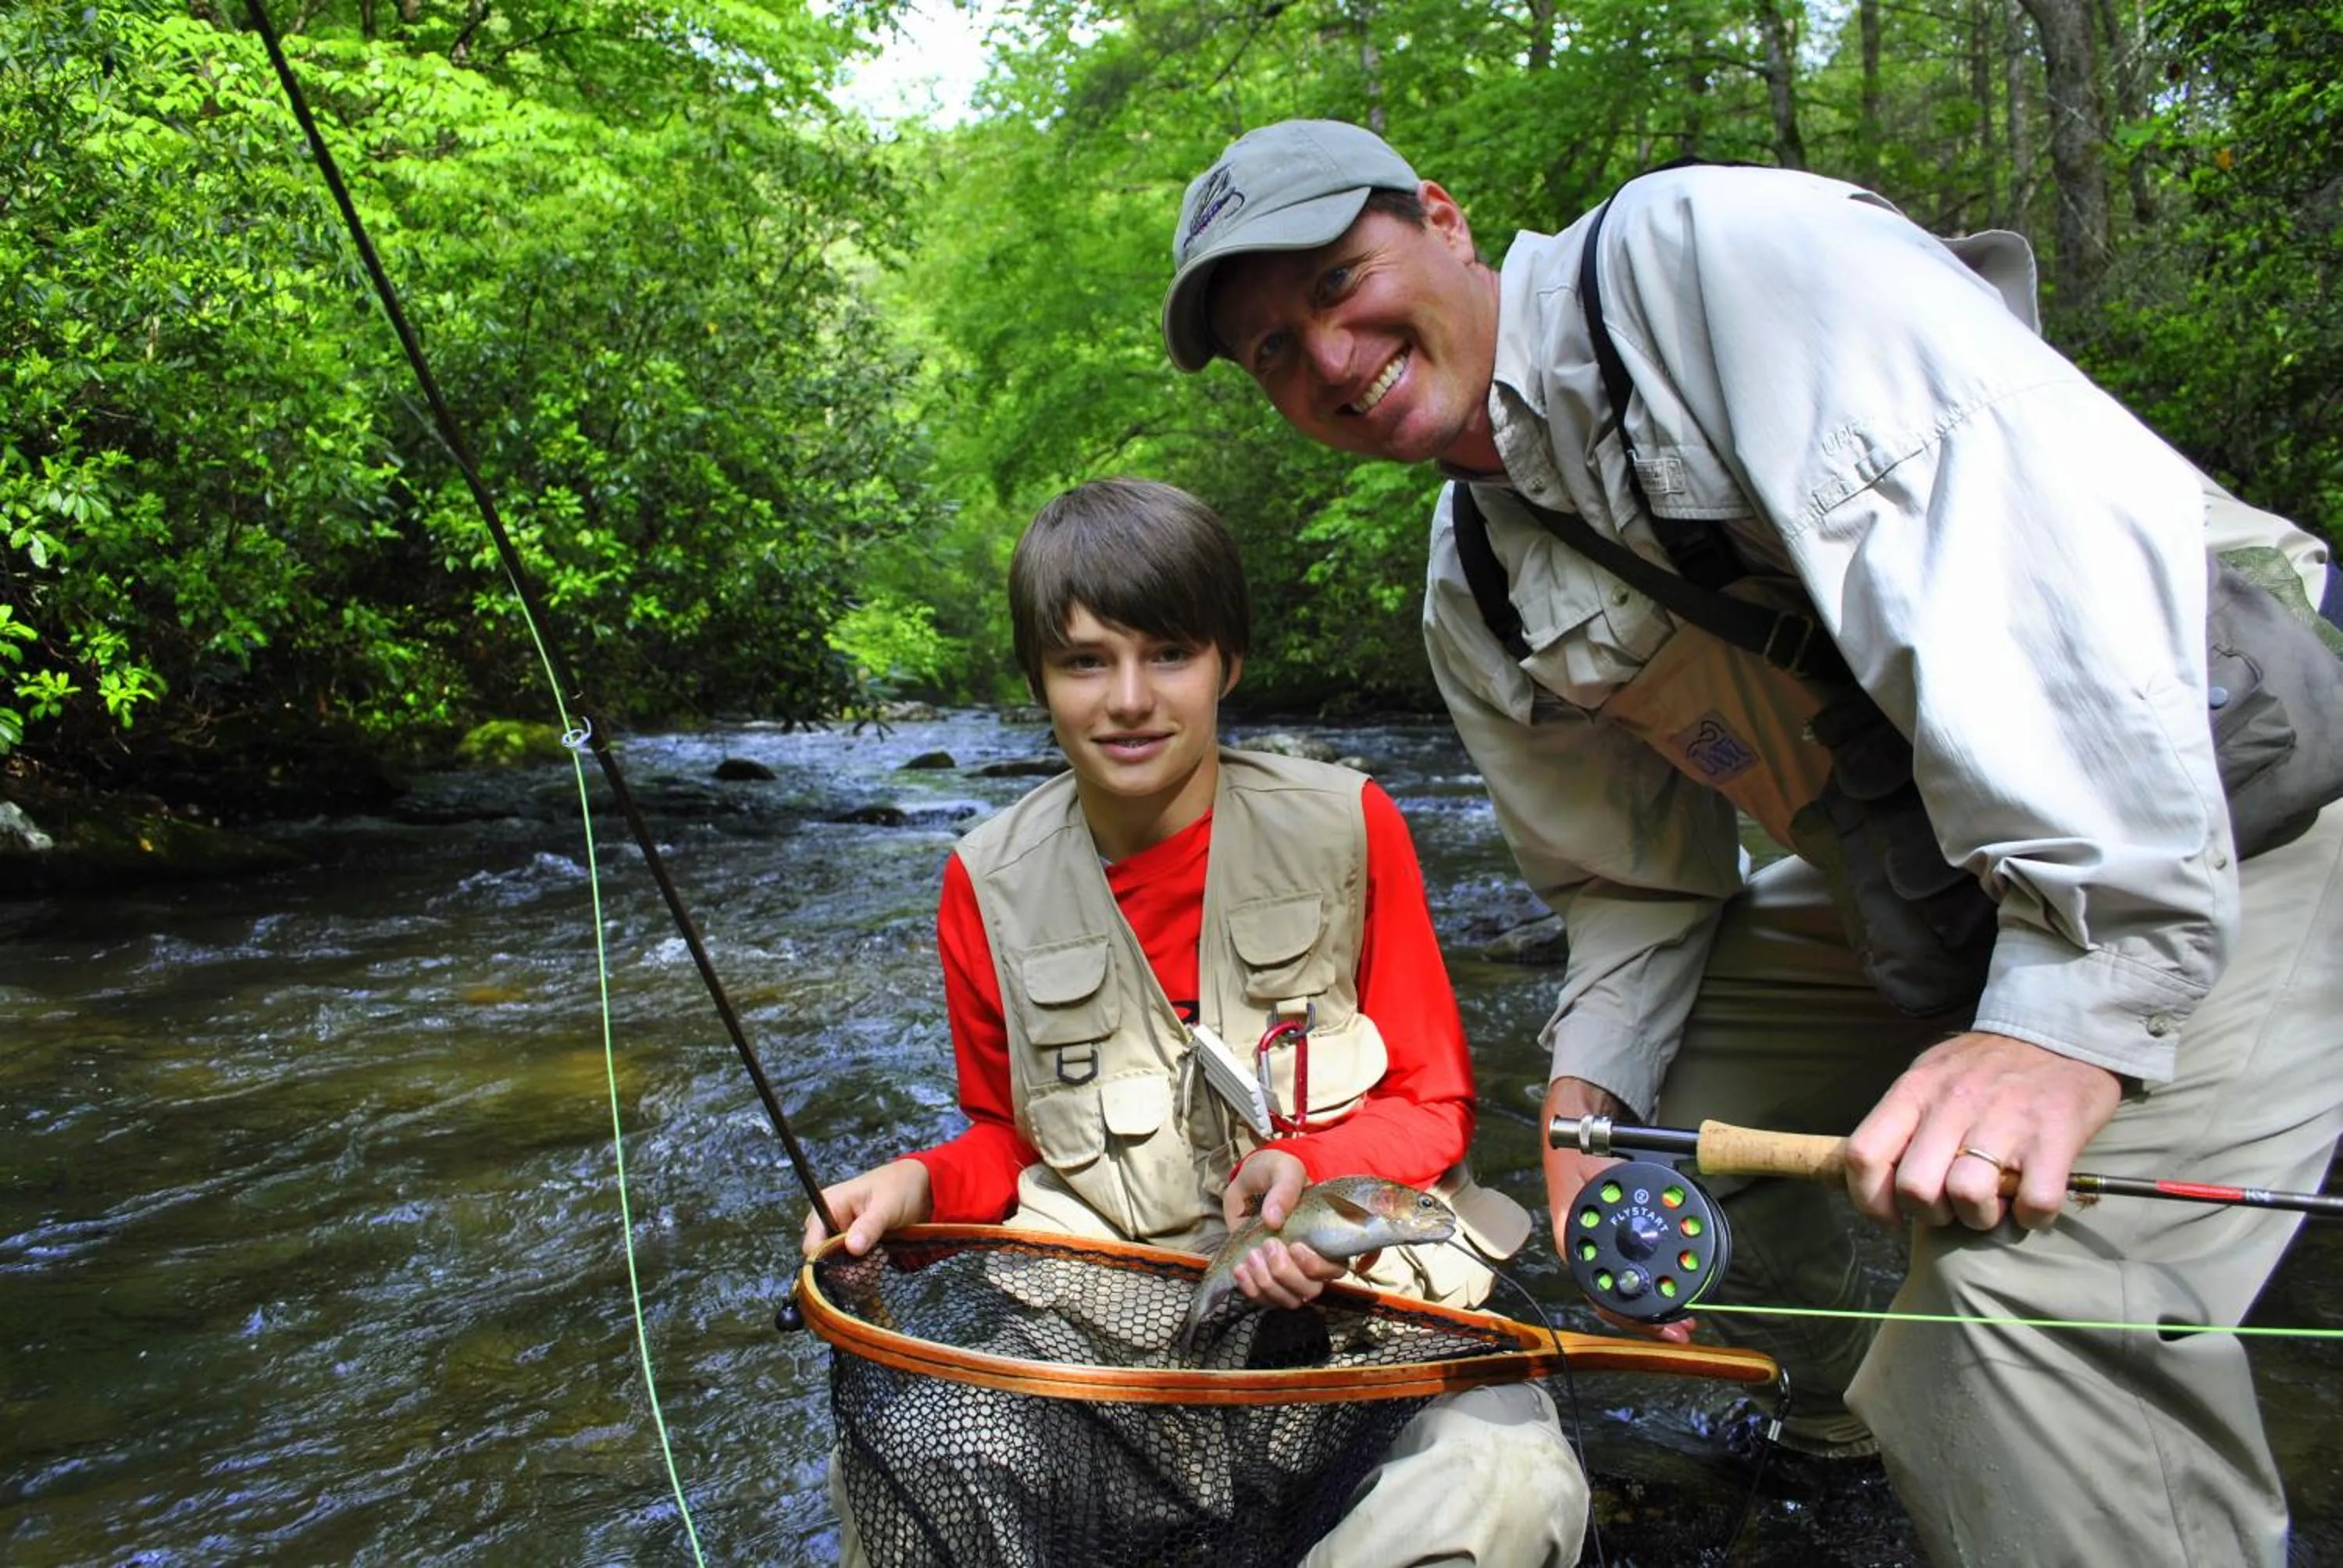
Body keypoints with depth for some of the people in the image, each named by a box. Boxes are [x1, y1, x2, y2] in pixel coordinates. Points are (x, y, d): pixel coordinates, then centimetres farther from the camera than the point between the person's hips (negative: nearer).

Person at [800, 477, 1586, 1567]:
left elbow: (1431, 1105, 2)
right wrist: (920, 1185, -8)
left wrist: (1313, 1171, -19)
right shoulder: (991, 884, 0)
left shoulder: (1348, 828, -5)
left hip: (1351, 1267, -1)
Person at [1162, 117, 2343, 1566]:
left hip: (2223, 816, -8)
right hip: (1922, 902, 8)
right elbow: (1635, 874, 14)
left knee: (2029, 1271, -28)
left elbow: (2059, 520, -30)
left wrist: (2069, 998, -34)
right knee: (1648, 1085, 12)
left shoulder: (1702, 249, -18)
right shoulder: (1478, 602, 6)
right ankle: (1854, 1404, 37)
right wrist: (1591, 1087, -2)